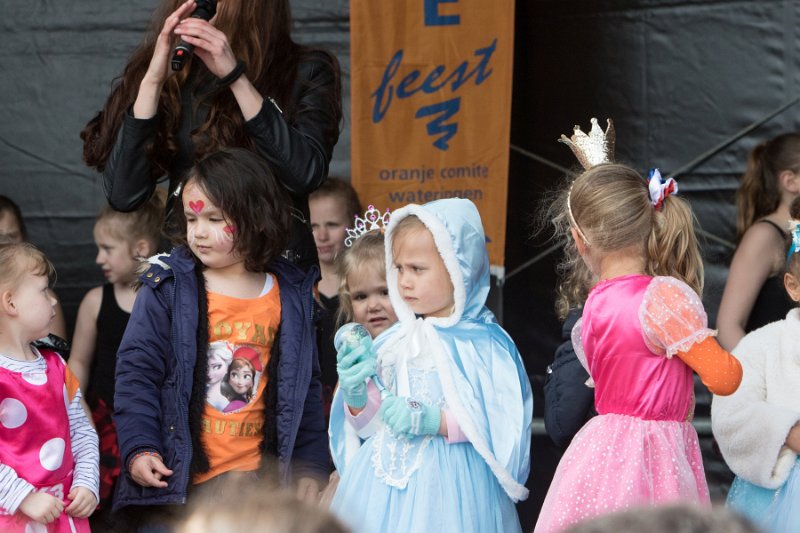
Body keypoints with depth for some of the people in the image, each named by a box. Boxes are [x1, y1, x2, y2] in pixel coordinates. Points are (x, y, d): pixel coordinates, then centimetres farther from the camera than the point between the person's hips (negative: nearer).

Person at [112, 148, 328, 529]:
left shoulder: (292, 296, 6)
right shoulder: (166, 289, -2)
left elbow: (306, 387, 11)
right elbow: (136, 371, -4)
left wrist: (311, 467, 9)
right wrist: (138, 449, -13)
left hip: (257, 480, 2)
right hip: (174, 478, -2)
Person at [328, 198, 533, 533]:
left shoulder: (483, 344, -8)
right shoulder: (392, 342, 9)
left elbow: (502, 425, -15)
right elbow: (370, 427, 14)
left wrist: (435, 421, -21)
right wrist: (357, 399, -6)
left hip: (447, 490, -5)